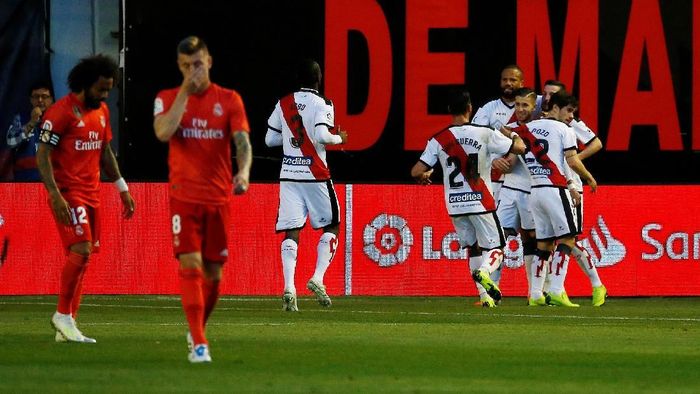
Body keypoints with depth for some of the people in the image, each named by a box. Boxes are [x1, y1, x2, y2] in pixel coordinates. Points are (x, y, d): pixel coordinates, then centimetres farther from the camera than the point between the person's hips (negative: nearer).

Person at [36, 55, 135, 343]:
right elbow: (43, 155, -14)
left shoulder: (101, 111, 13)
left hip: (92, 193, 8)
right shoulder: (61, 112, -11)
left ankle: (67, 327, 9)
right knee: (81, 251, -18)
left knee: (82, 256, 5)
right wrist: (55, 195, -22)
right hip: (68, 193, -8)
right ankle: (63, 314, -4)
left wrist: (122, 189, 20)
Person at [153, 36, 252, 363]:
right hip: (183, 197, -2)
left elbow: (242, 140, -8)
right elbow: (163, 133, -16)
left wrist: (244, 171, -28)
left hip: (218, 198, 2)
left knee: (213, 273, 6)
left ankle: (197, 330, 29)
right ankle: (198, 343, -16)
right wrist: (185, 91, -16)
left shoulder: (229, 100, 4)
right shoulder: (168, 98, 3)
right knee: (190, 265, -15)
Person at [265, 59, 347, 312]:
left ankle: (289, 287, -15)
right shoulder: (322, 104, -6)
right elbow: (322, 136, -19)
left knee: (291, 232, 0)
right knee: (331, 226, 11)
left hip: (289, 175, 4)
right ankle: (317, 279, -6)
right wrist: (339, 138, 0)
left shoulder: (283, 104, 8)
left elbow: (270, 139, 12)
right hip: (315, 175, -4)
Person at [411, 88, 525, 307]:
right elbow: (520, 148, 1)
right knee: (495, 248, 3)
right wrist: (513, 135, 23)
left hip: (455, 205, 3)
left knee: (473, 249, 17)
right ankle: (484, 272, -29)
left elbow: (416, 172, -3)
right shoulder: (484, 133, -6)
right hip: (480, 202, -3)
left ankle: (484, 296, 8)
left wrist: (423, 177, 21)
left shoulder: (438, 140, -1)